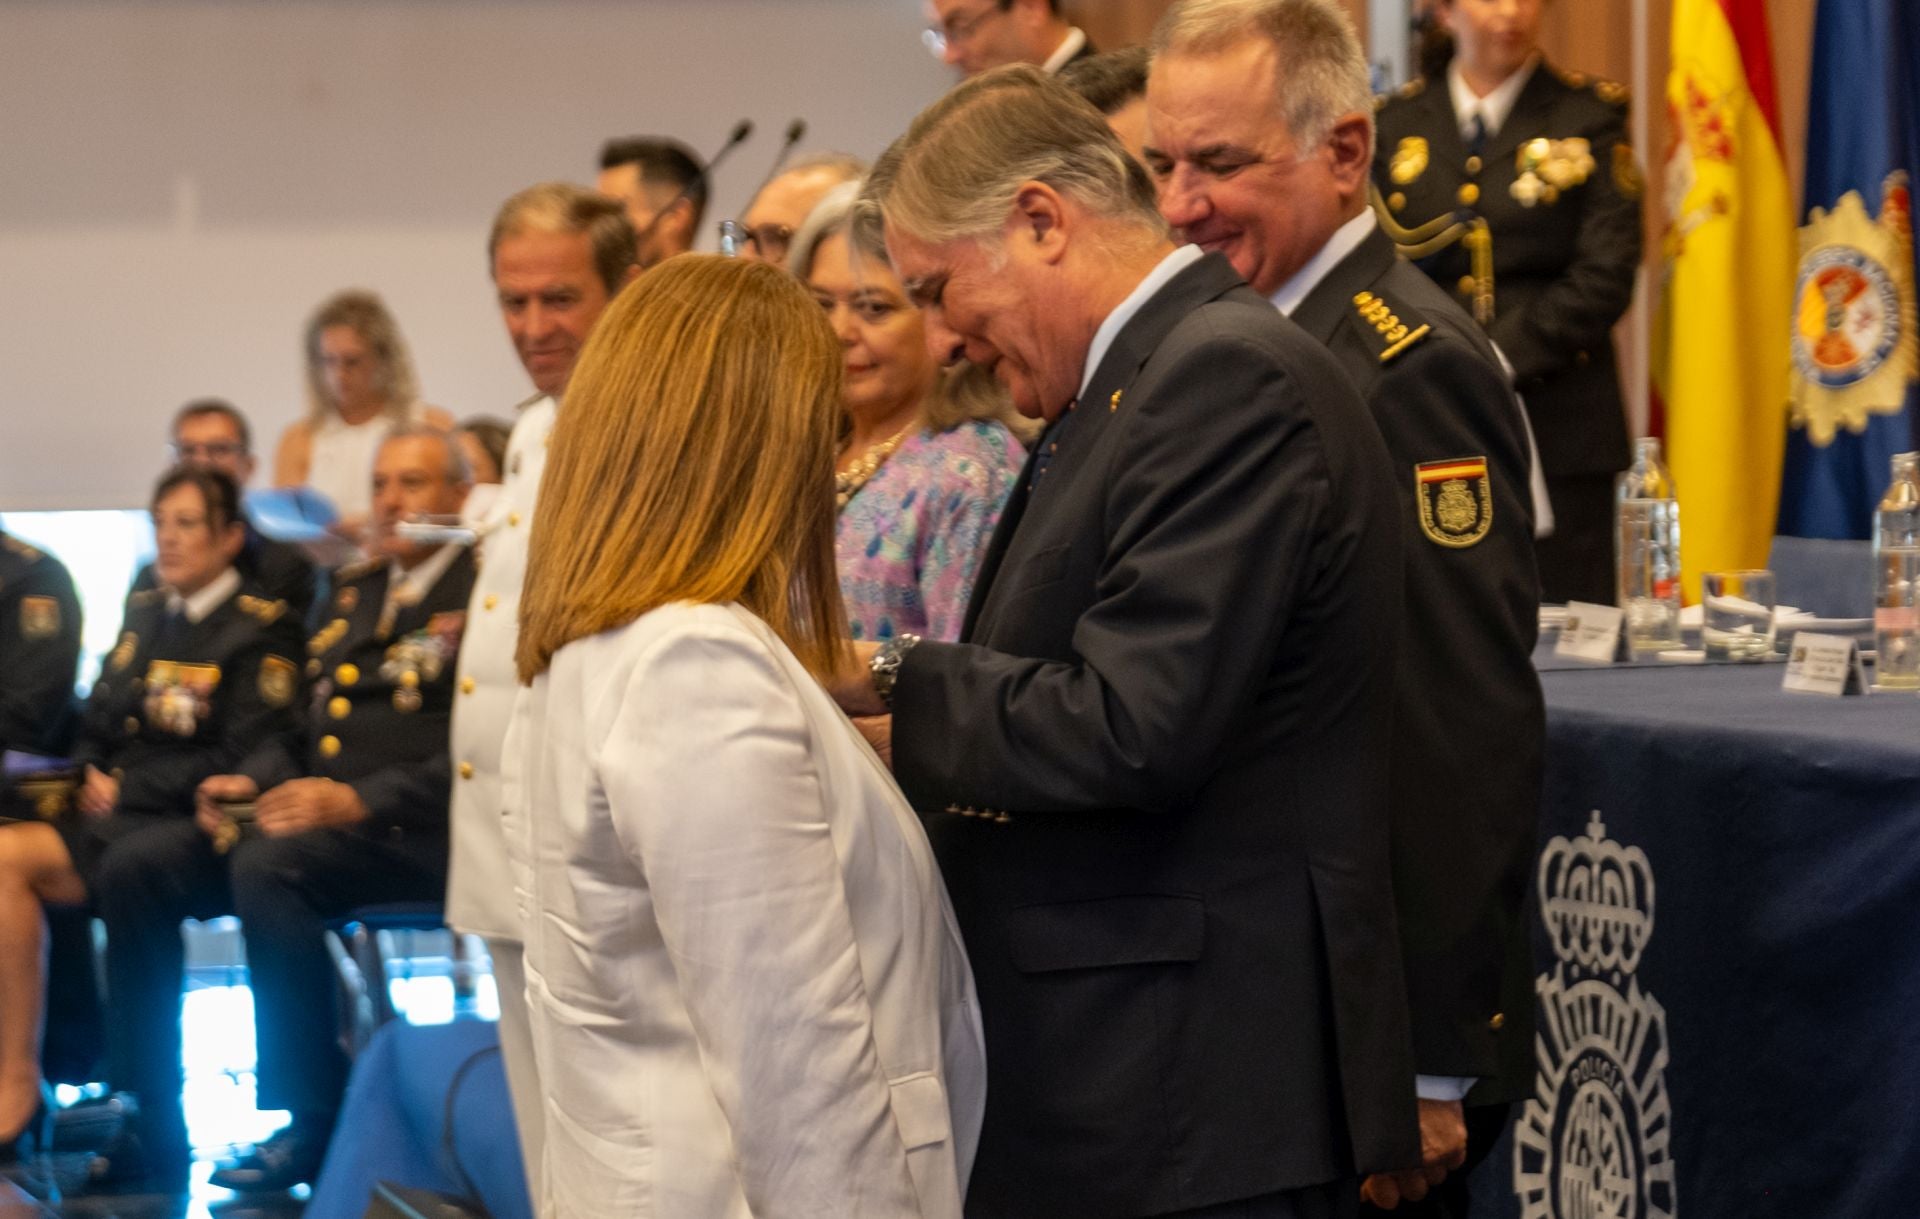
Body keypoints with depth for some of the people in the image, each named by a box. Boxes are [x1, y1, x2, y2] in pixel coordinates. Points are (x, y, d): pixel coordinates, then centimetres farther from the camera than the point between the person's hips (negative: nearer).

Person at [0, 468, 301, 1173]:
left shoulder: (260, 627, -2)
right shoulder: (144, 615, 21)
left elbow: (240, 759, -10)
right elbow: (95, 722, 23)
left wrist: (127, 789, -12)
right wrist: (92, 775, 1)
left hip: (186, 826, -7)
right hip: (114, 815, 7)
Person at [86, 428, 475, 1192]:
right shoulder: (355, 591, 23)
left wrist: (358, 800, -23)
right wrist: (250, 781, 4)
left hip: (413, 828, -8)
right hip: (312, 811, 8)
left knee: (267, 863, -35)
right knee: (134, 865, -9)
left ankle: (313, 1124, -22)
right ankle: (153, 1129, -6)